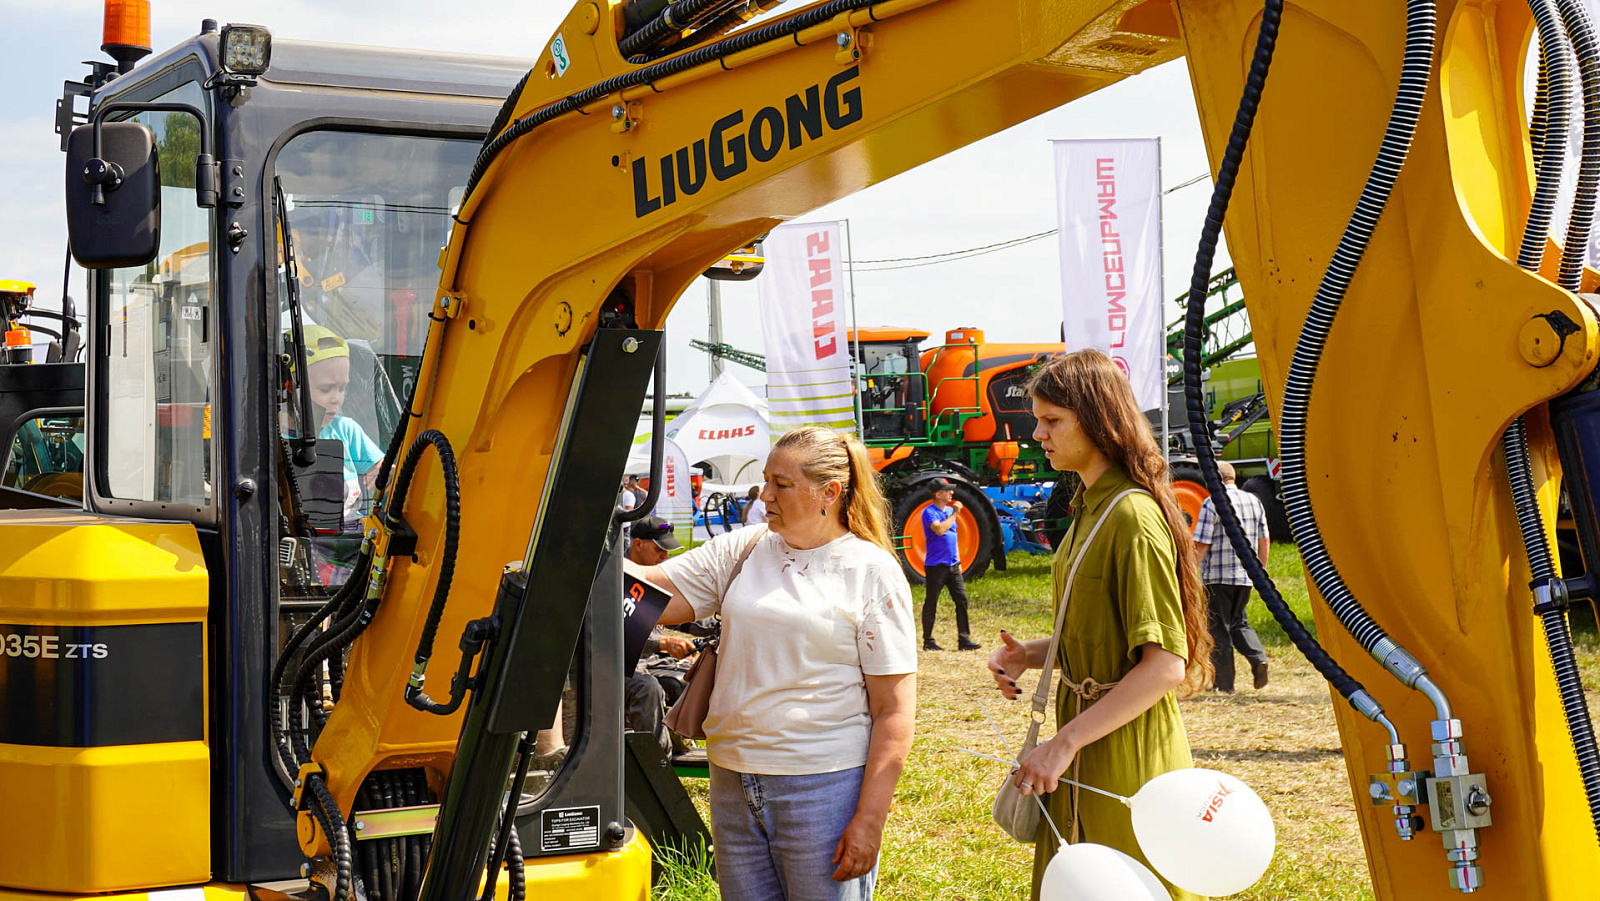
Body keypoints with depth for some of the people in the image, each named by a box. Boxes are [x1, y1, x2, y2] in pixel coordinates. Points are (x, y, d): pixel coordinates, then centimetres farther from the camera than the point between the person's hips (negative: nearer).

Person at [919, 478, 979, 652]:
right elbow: (939, 529, -28)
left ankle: (964, 639, 3)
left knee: (962, 600, 1)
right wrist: (955, 514, -18)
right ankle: (928, 642, 10)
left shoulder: (950, 510, 12)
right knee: (931, 603, 1)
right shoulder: (929, 512, -10)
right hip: (936, 565, -7)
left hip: (953, 565, 7)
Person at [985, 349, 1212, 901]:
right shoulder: (1090, 508, 12)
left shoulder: (1134, 515, -18)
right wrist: (1030, 654, 2)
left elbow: (1165, 664, -23)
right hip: (1084, 740, 9)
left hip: (1126, 751, -9)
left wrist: (1066, 742, -24)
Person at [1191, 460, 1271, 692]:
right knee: (1238, 622, 20)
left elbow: (1200, 545, -14)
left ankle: (1224, 683, 5)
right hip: (1245, 575, 6)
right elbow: (1264, 541, 14)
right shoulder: (1254, 501, 8)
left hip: (1217, 577, -6)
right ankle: (1258, 657, -5)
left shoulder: (1212, 504, -11)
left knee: (1219, 629, 3)